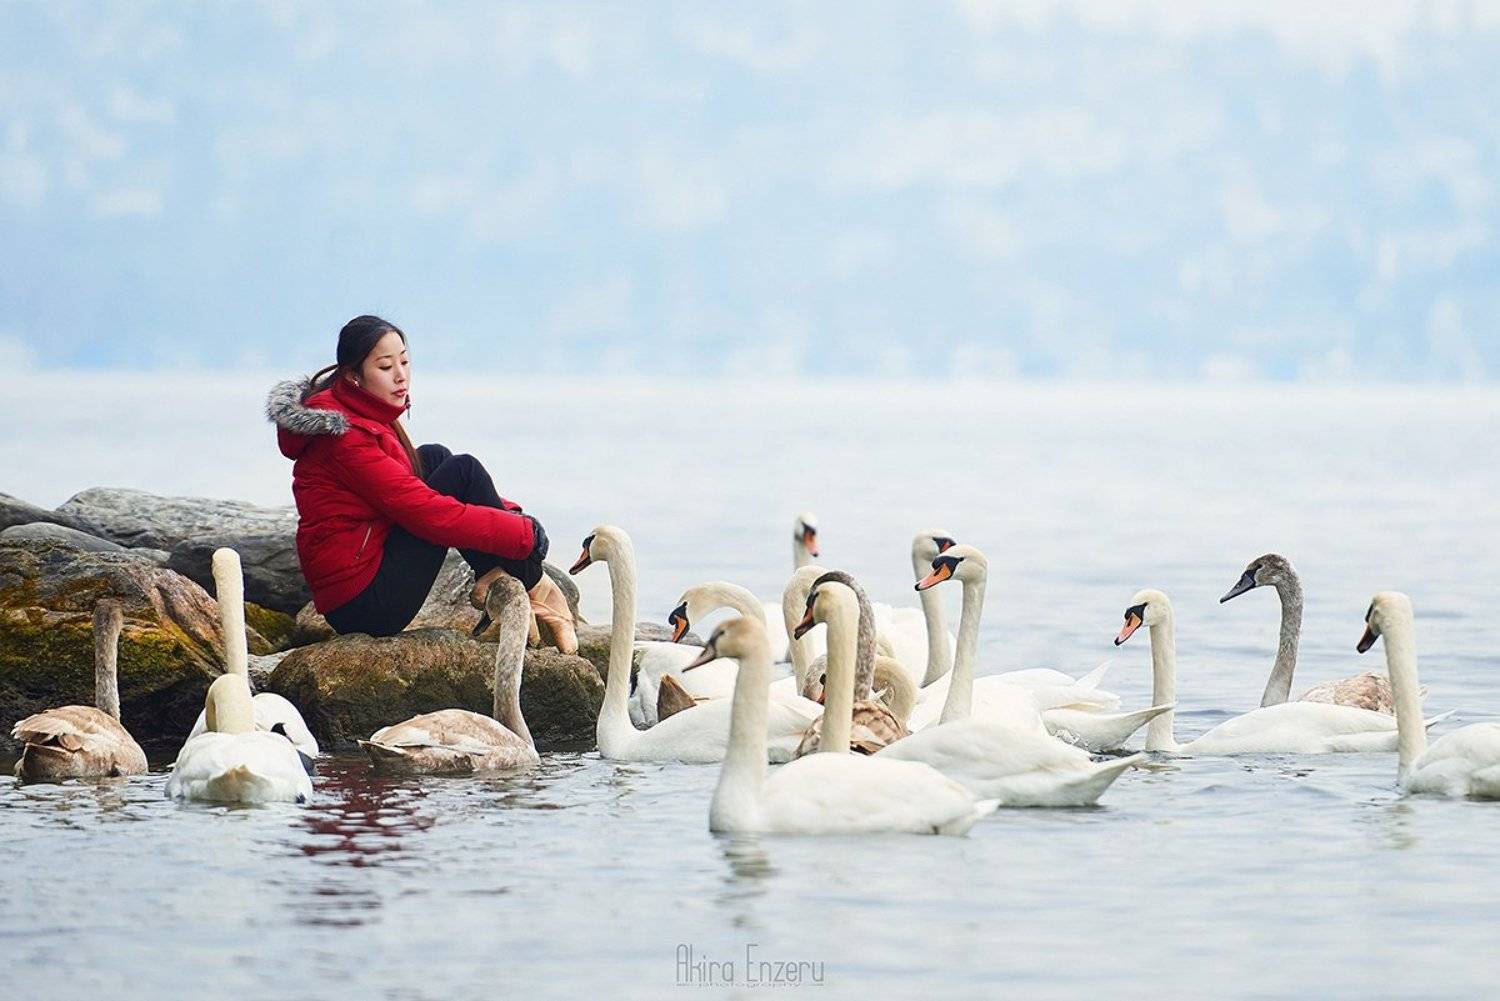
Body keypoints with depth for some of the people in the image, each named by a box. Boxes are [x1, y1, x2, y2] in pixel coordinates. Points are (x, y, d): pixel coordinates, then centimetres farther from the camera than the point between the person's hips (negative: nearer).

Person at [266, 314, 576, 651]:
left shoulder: (366, 415, 13)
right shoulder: (346, 436, -18)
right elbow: (425, 511, -22)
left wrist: (509, 512, 7)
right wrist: (523, 533, -17)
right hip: (367, 604, -10)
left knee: (433, 458, 14)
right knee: (463, 471, -9)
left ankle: (495, 580, 2)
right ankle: (536, 591, 2)